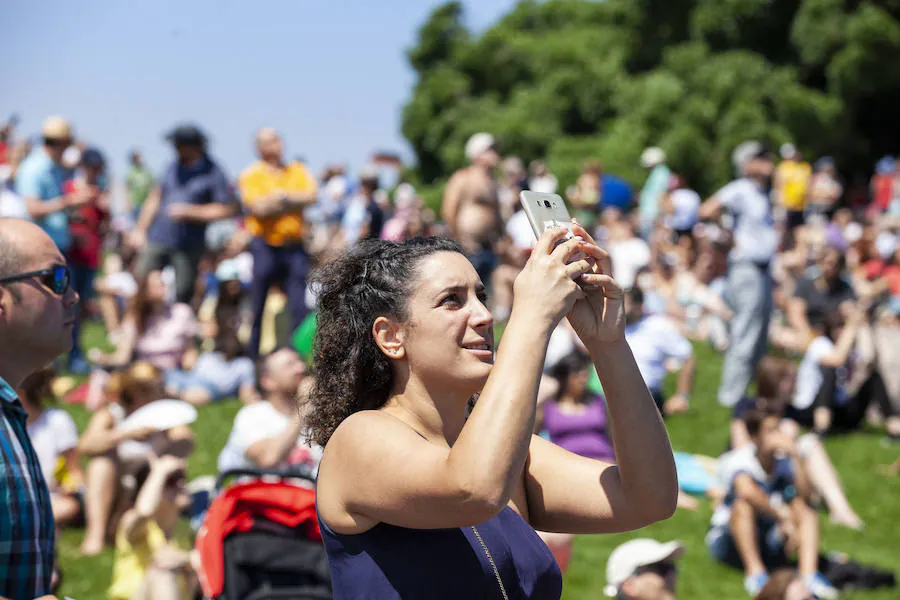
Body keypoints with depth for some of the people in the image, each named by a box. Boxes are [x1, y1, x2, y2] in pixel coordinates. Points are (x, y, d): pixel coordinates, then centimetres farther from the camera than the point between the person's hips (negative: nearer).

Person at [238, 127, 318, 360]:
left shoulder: (298, 171, 12)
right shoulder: (251, 175, 2)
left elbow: (312, 196, -4)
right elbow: (257, 208, -12)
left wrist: (281, 197, -10)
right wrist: (292, 201, -5)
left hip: (294, 245, 2)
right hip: (265, 246, -2)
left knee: (299, 307, -3)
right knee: (257, 305, 1)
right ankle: (251, 356, 9)